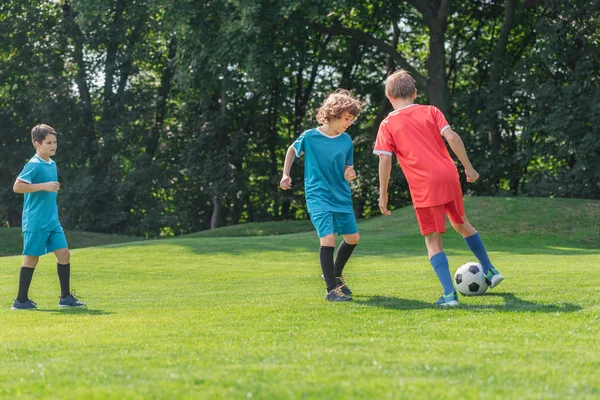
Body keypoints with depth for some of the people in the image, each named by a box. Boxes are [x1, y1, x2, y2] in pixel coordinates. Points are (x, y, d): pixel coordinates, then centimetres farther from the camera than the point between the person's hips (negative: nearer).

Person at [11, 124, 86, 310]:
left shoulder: (52, 164, 13)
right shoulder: (34, 165, -14)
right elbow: (17, 186, -22)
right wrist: (44, 186, -24)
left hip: (52, 221, 8)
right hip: (35, 222, -8)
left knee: (64, 253, 2)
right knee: (32, 258, -1)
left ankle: (65, 297, 9)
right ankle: (21, 300, 9)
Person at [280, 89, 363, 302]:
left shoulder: (346, 141, 0)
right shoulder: (310, 137, -10)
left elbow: (347, 168, 10)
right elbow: (292, 150, 10)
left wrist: (350, 174, -13)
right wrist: (285, 175, 3)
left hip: (342, 197, 5)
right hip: (318, 197, -5)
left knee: (353, 237, 14)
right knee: (328, 238, -19)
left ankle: (335, 274, 39)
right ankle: (331, 288, -10)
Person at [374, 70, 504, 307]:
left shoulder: (387, 125, 3)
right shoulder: (430, 112, 10)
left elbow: (385, 160, -4)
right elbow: (452, 137, -2)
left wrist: (383, 194, 2)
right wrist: (468, 167, 4)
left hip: (424, 187, -3)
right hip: (449, 177, 3)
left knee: (433, 241, 3)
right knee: (461, 223, 26)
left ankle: (449, 294, -9)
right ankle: (490, 271, 35)